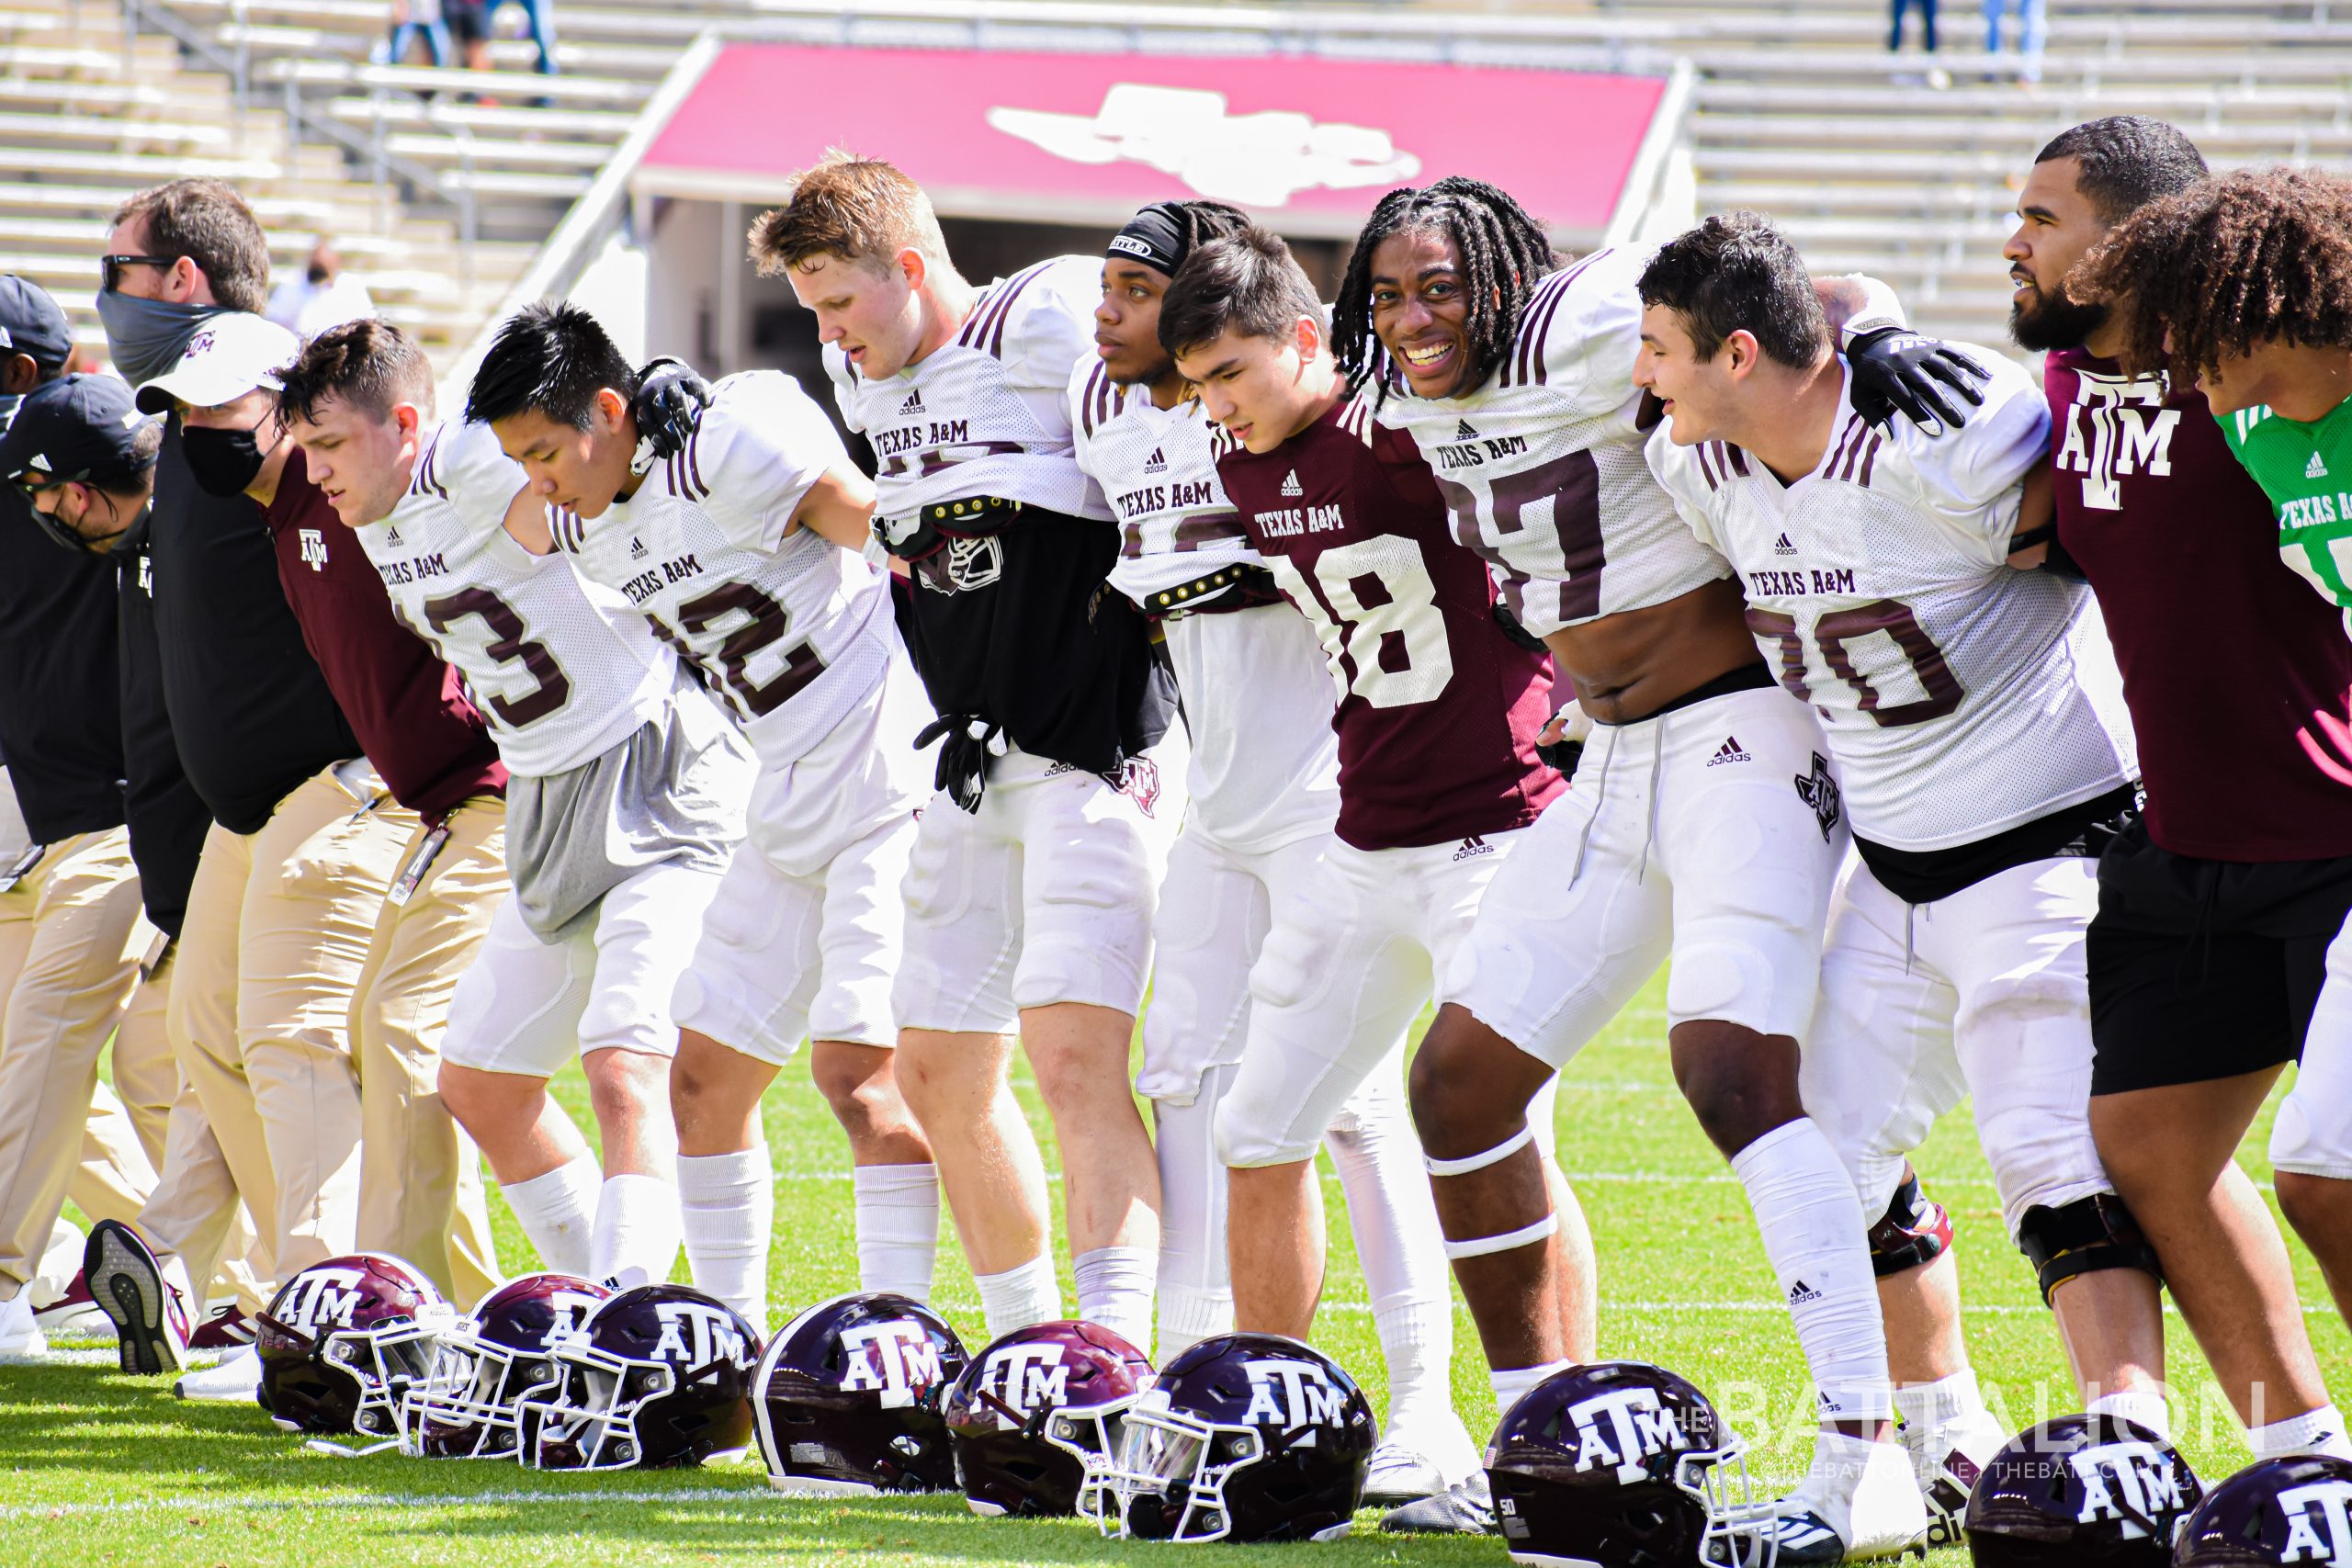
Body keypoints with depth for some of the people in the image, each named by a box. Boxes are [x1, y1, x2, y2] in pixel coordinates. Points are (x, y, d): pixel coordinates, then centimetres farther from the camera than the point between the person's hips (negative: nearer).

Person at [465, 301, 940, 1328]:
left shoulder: (736, 444, -18)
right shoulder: (582, 530, 7)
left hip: (896, 778, -9)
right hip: (790, 810, 9)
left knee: (860, 1070, -16)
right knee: (706, 1078, 8)